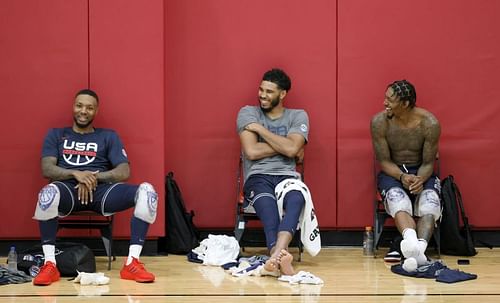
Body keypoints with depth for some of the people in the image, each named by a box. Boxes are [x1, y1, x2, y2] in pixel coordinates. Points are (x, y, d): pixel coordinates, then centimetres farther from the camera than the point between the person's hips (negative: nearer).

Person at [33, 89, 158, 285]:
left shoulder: (109, 136, 19)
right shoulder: (56, 135, 19)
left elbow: (124, 172, 7)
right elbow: (47, 169, 3)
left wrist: (95, 177, -11)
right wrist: (76, 174, -16)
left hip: (101, 190, 1)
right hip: (68, 190, -1)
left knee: (146, 191, -27)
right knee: (49, 192, -40)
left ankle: (132, 263, -26)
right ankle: (49, 265, -30)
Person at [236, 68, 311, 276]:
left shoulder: (298, 116, 14)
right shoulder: (248, 113, 12)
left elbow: (291, 149, -6)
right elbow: (252, 151, -2)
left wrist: (260, 128, 0)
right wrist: (284, 145, 1)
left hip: (287, 175, 1)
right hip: (258, 176, -1)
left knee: (296, 199, -38)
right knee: (267, 204, -39)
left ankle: (276, 255, -62)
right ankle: (281, 256, -61)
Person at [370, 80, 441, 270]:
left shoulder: (429, 123, -13)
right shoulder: (379, 121, -11)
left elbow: (428, 162, -7)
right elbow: (384, 160, -7)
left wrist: (420, 179, -29)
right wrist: (402, 177, -27)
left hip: (422, 172, 1)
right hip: (392, 172, -1)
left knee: (429, 201, -33)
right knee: (397, 198, -35)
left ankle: (418, 248, -54)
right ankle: (412, 244, -62)